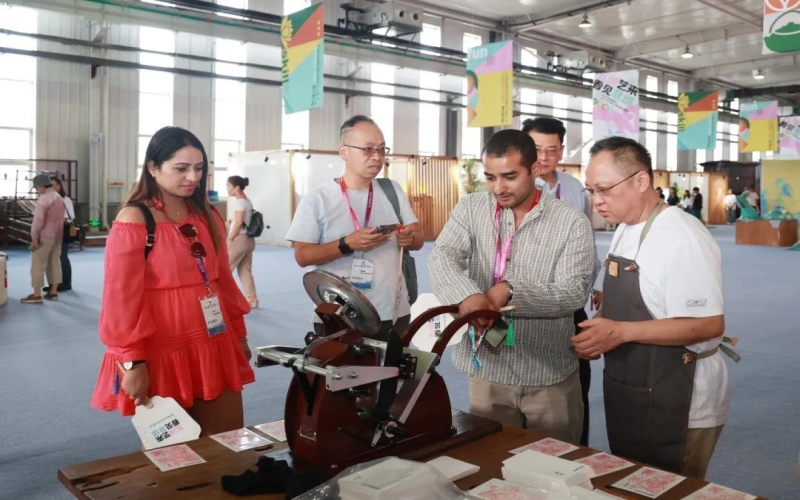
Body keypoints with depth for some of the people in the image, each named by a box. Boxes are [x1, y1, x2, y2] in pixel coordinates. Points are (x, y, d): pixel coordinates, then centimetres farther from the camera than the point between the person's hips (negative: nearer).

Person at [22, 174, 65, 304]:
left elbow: (38, 219, -19)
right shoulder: (59, 198, 13)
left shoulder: (44, 198, -14)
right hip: (57, 236, 8)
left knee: (38, 265, -3)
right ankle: (54, 292, 15)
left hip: (45, 236, -8)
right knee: (54, 263, 11)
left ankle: (36, 295, -2)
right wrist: (57, 234, 14)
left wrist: (34, 237, -16)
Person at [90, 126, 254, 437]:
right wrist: (133, 361, -13)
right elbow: (121, 298, -12)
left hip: (214, 348, 6)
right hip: (164, 354, -6)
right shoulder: (134, 220, -9)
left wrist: (239, 334, 17)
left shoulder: (207, 217, 10)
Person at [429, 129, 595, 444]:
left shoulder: (572, 222, -6)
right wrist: (467, 295, -36)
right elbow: (442, 257, -15)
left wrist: (510, 291, -27)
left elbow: (575, 292, -13)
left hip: (550, 374, -1)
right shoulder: (470, 209, 0)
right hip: (487, 369, 2)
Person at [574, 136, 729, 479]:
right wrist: (596, 332, -4)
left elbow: (709, 323, -26)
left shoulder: (682, 238, -21)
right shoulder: (624, 230, 8)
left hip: (679, 406, -9)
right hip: (629, 397, 9)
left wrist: (621, 332, -29)